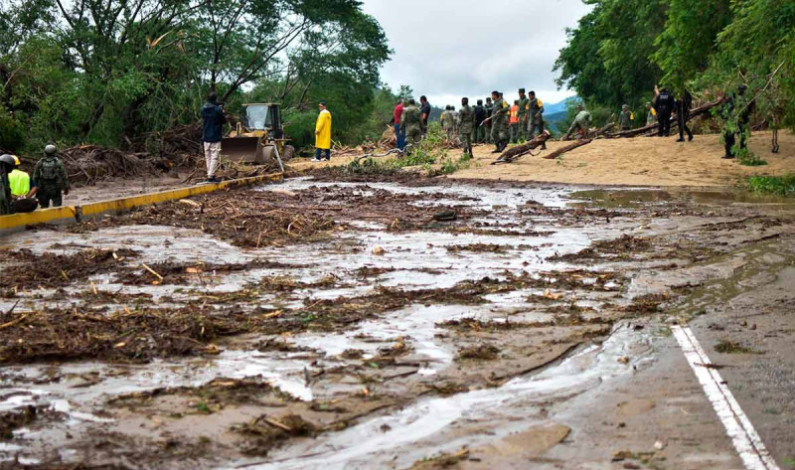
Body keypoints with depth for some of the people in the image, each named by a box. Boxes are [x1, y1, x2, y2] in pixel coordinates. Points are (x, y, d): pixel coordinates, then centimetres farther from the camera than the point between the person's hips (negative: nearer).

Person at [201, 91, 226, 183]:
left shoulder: (203, 109, 5)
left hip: (206, 137, 6)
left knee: (208, 157, 12)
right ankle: (211, 176, -10)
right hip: (215, 137, -6)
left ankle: (209, 175, 14)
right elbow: (224, 121, -4)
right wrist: (223, 112, 12)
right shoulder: (217, 109, -14)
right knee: (214, 157, -5)